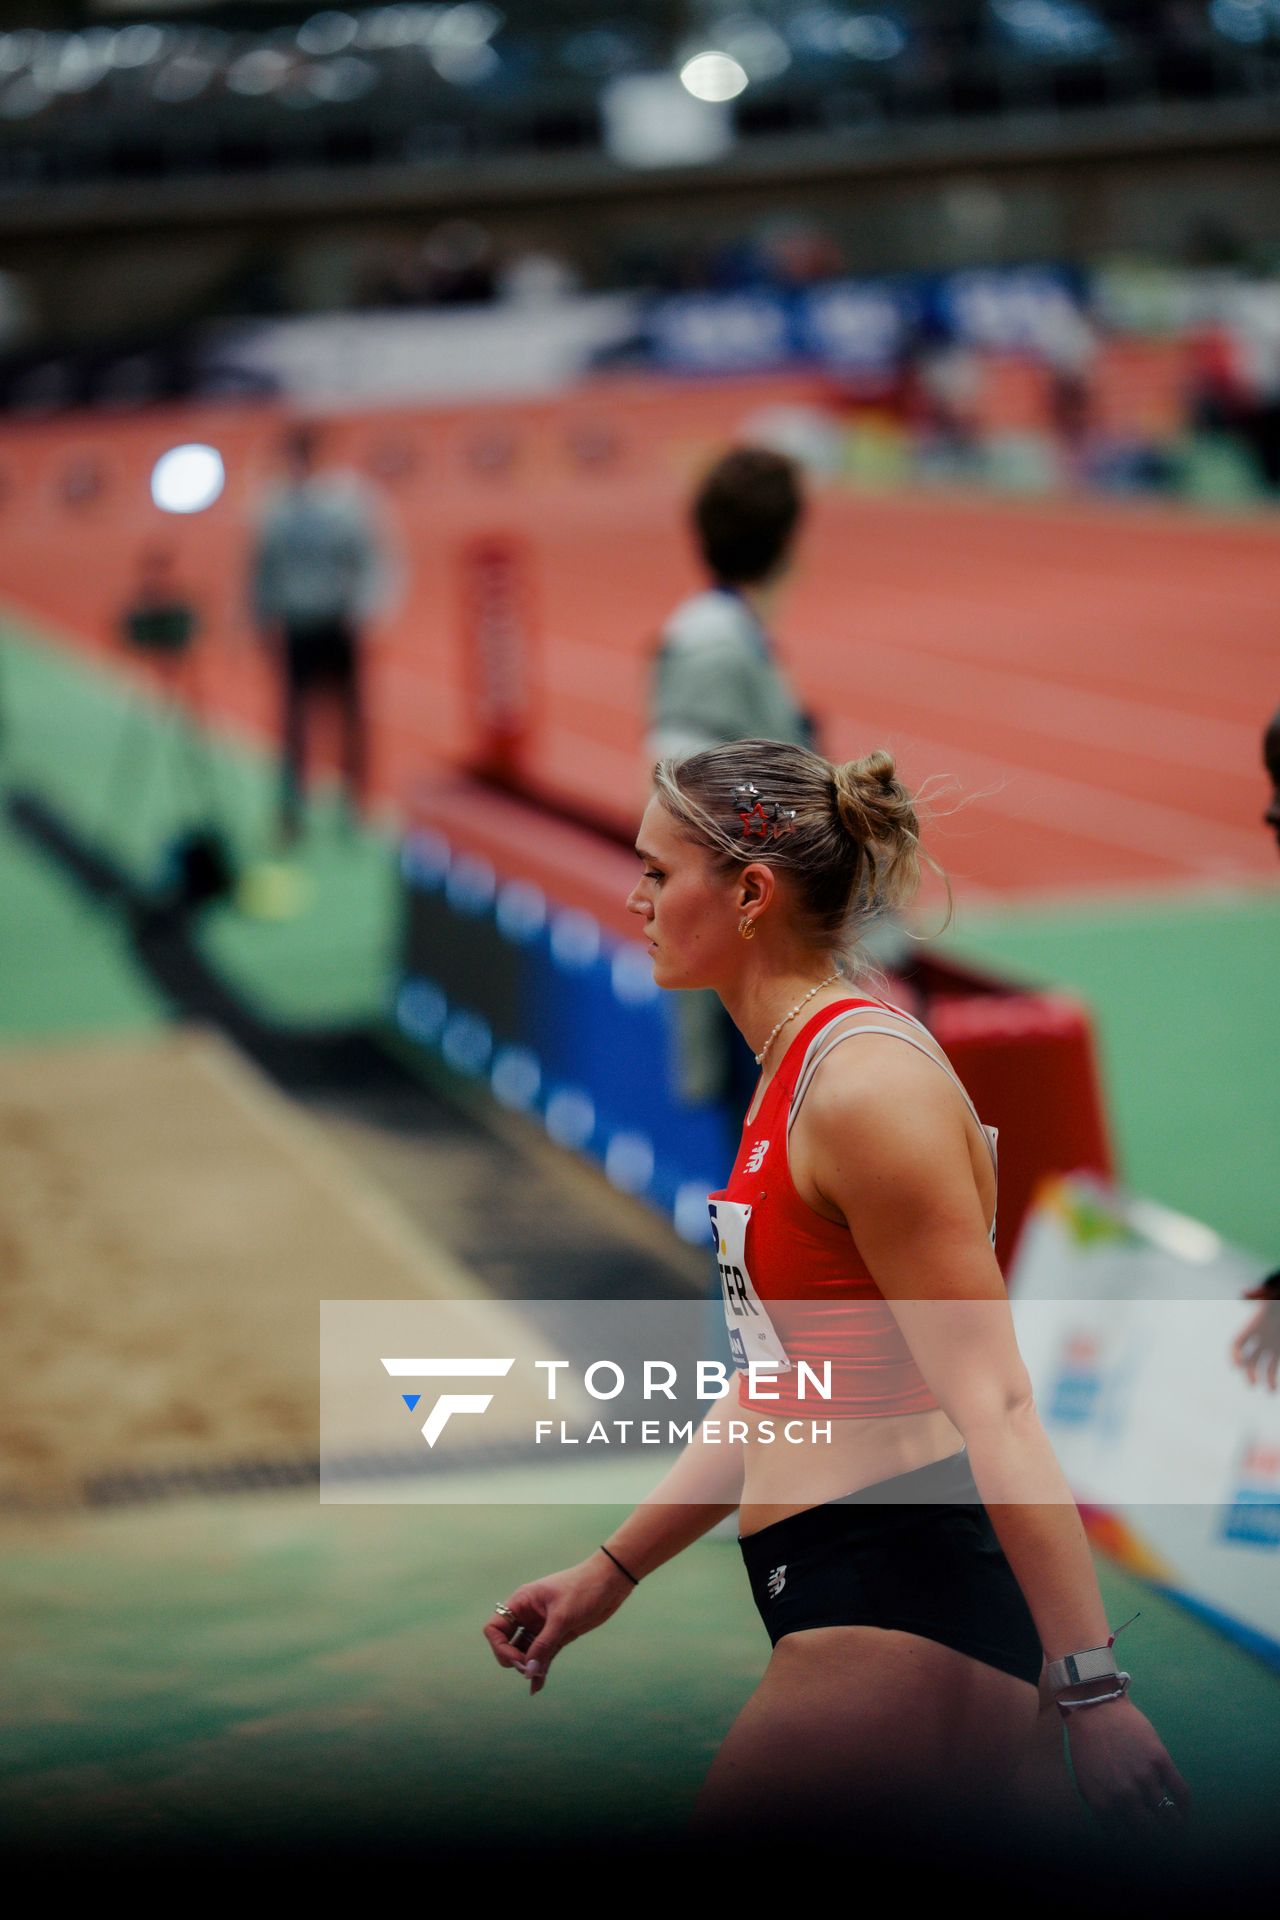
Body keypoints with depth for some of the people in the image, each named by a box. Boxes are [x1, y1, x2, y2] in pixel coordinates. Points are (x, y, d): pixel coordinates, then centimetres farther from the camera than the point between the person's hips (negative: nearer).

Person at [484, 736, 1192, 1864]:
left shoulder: (866, 1082, -16)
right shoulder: (795, 1074, 15)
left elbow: (992, 1403, -21)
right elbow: (780, 1389, 22)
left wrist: (1088, 1686, -22)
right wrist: (610, 1570, 25)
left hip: (908, 1608, -10)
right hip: (874, 1602, 10)